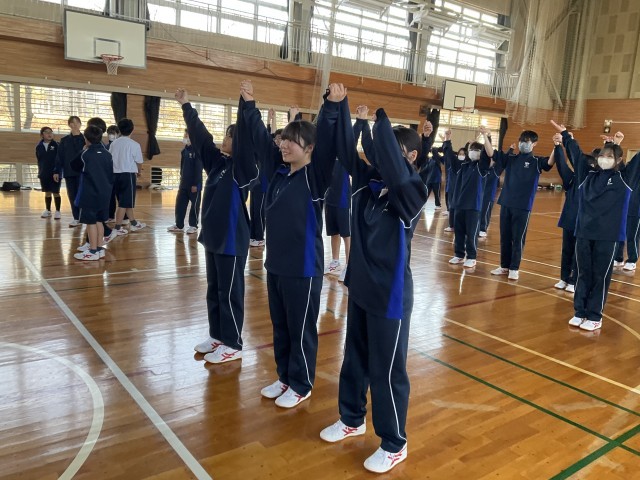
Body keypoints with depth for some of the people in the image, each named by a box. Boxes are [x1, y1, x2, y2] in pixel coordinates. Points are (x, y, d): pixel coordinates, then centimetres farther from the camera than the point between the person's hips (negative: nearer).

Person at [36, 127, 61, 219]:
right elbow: (39, 160, 10)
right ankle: (47, 210, 25)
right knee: (47, 192, 13)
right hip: (44, 173, 3)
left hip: (55, 173, -3)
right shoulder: (39, 146, 3)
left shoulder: (56, 145, -7)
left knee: (56, 192, 0)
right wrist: (40, 171, 6)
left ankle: (57, 211, 9)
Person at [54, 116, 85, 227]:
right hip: (69, 172, 3)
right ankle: (76, 218, 14)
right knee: (72, 196, 6)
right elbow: (59, 157, 8)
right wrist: (57, 171, 2)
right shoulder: (64, 140, 9)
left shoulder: (85, 139, 1)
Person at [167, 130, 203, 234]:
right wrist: (181, 180, 15)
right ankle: (179, 225, 17)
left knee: (194, 206, 4)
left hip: (194, 184, -7)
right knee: (180, 204, 8)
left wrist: (195, 184, -17)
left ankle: (193, 226, 13)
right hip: (184, 184, 7)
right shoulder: (184, 151, 11)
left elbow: (198, 169, -15)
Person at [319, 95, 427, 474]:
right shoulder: (368, 180, 2)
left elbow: (395, 175, -35)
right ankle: (352, 420, 42)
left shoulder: (414, 190, -16)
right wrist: (341, 105, -11)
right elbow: (347, 152, -6)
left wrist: (382, 120, -30)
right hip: (360, 287, 7)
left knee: (388, 371, 6)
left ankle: (394, 445, 25)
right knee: (355, 359, 21)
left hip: (390, 294, -7)